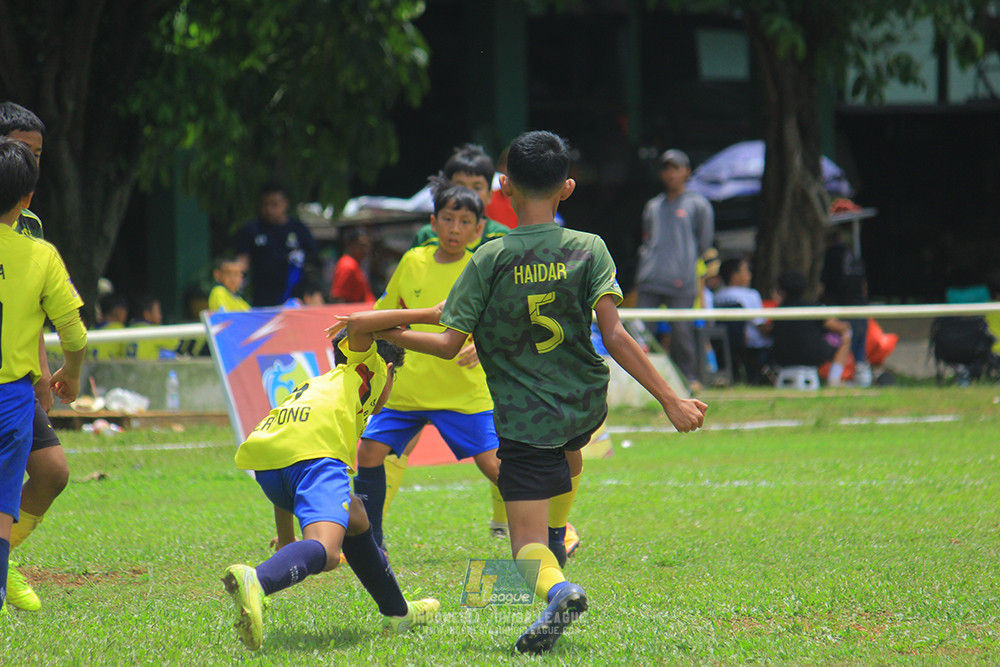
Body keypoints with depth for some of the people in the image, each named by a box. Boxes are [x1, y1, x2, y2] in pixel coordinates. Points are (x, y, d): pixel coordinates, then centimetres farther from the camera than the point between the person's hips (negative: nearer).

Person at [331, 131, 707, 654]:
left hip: (525, 421, -3)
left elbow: (449, 344, -11)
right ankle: (559, 536, 46)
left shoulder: (489, 260, -11)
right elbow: (614, 335, -15)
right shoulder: (589, 250, -7)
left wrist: (384, 333, 4)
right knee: (566, 456, 40)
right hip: (586, 407, 3)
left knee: (527, 541, -3)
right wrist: (670, 399, -14)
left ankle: (556, 586, -33)